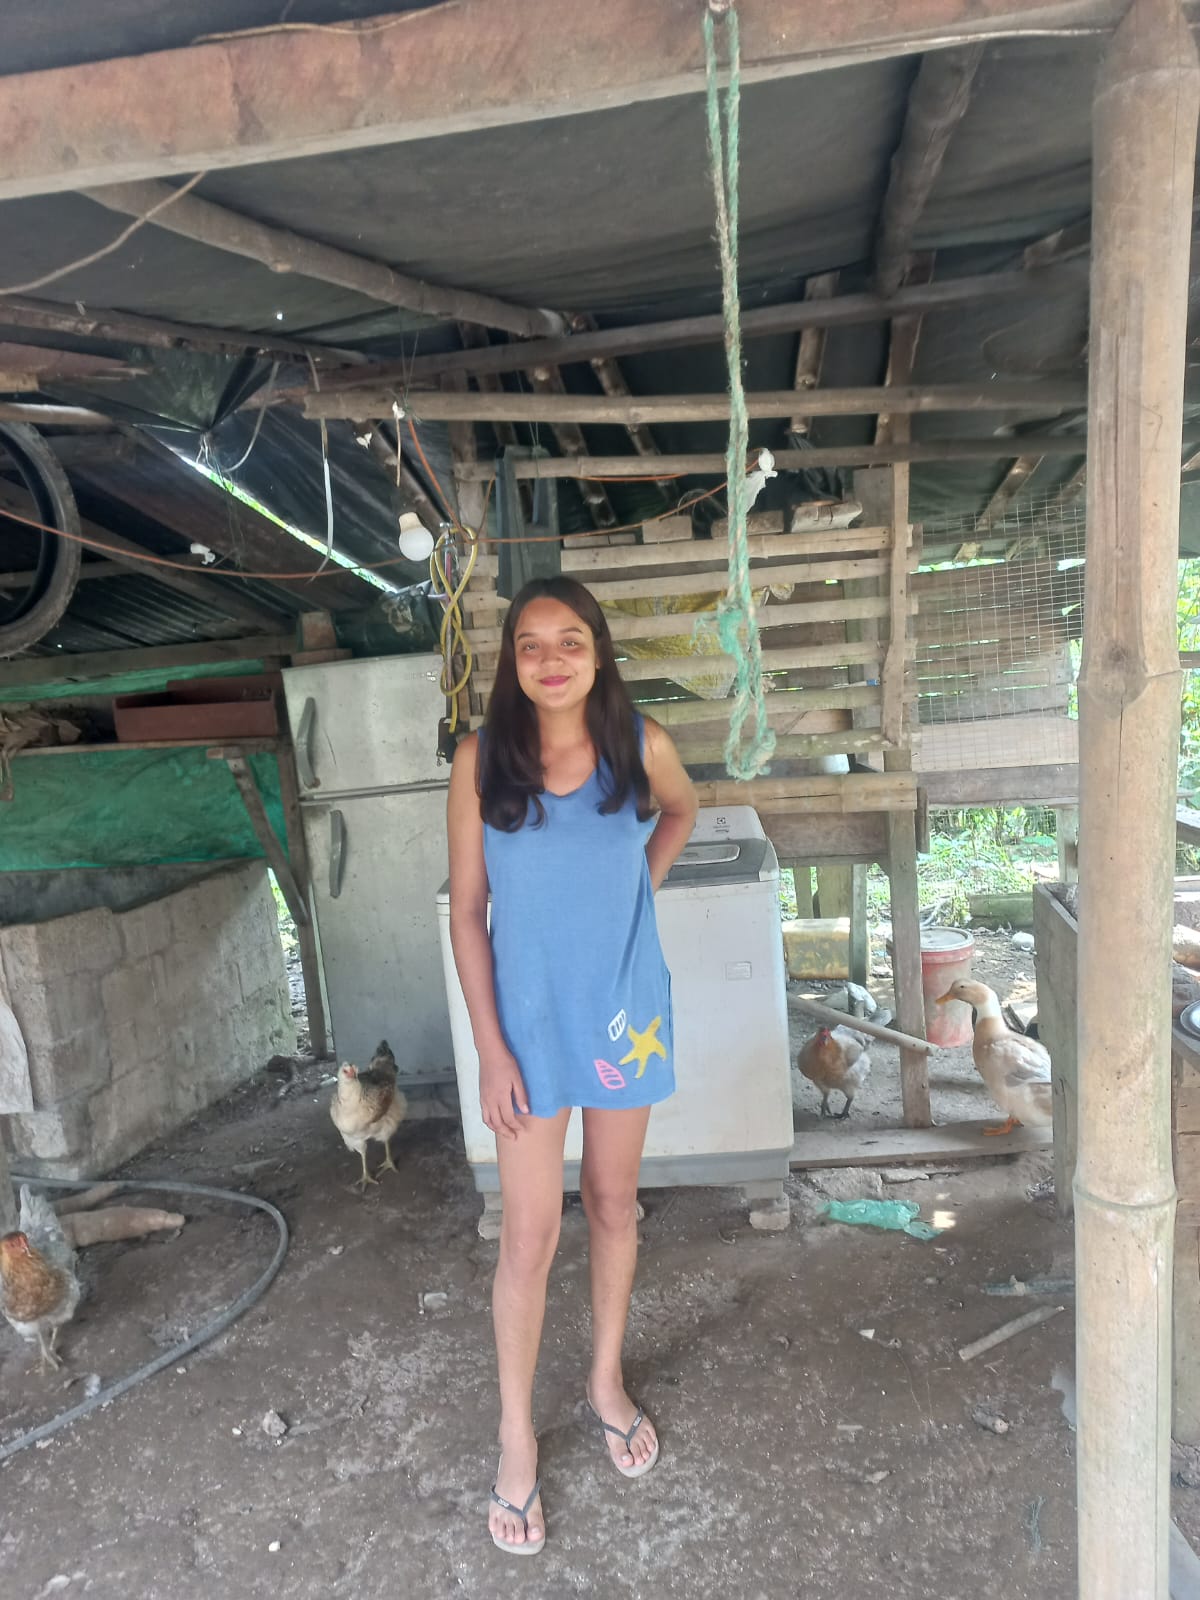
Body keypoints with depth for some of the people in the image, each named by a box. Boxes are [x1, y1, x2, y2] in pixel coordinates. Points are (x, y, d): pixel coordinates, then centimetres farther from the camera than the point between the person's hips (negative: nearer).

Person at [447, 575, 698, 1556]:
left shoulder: (642, 744, -10)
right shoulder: (483, 761, -13)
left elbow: (682, 810, 14)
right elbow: (467, 912, -8)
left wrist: (641, 885, 0)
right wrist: (491, 1048, -10)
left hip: (626, 1010, 2)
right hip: (531, 1019, -1)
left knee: (614, 1204, 20)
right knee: (530, 1236, 8)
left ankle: (608, 1382, 45)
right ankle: (517, 1437, 32)